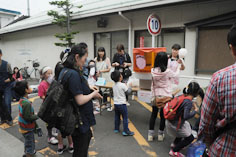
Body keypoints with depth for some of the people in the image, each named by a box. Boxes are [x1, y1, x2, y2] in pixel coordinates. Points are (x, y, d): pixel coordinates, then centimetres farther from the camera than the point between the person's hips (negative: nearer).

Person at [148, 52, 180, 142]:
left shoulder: (153, 71, -5)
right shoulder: (167, 71, -14)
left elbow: (153, 85, 1)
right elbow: (175, 75, 8)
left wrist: (153, 96, 9)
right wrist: (178, 68, 26)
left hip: (156, 96, 3)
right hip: (166, 96, -3)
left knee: (153, 114, 14)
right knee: (163, 115, 10)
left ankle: (150, 134, 22)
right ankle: (160, 134, 24)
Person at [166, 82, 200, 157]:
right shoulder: (188, 102, -25)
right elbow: (186, 116, -32)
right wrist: (195, 110, -16)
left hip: (170, 120, 8)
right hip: (175, 125, -8)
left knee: (189, 127, 31)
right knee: (190, 138, 10)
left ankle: (175, 144, 41)